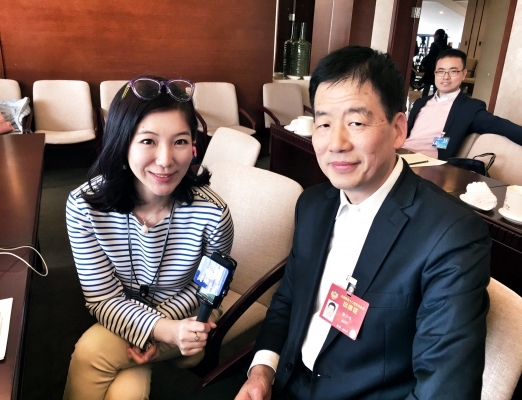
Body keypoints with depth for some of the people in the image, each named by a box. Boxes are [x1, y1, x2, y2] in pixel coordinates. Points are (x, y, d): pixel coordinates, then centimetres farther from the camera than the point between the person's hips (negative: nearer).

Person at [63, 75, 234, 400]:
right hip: (121, 320, 2)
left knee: (91, 353, -20)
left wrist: (161, 330, -18)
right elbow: (103, 298, -15)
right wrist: (160, 330, -30)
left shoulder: (212, 214, -26)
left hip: (185, 321, -2)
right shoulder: (85, 206, -21)